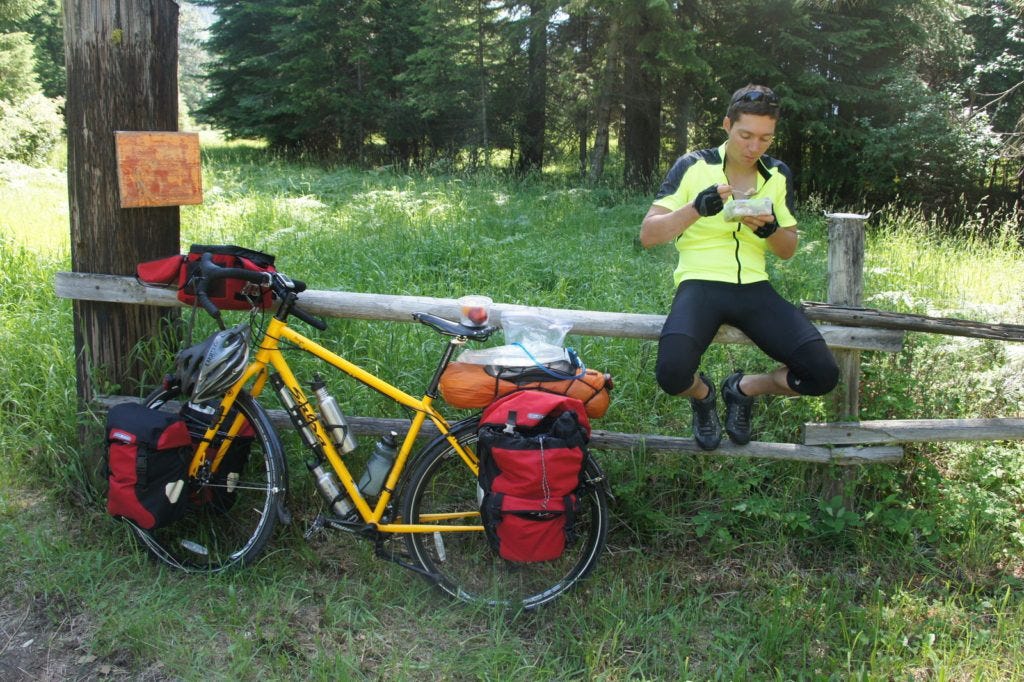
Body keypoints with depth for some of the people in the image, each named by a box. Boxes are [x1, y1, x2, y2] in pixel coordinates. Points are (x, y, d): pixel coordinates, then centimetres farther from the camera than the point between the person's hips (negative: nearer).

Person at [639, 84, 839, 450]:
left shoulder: (778, 174, 13)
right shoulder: (693, 167, 1)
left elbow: (788, 250, 18)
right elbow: (648, 235, -4)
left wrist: (771, 229, -6)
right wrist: (696, 208, -20)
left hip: (754, 287, 4)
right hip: (700, 283, -3)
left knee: (823, 374, -16)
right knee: (672, 373, -32)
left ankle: (743, 389, 16)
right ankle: (702, 395, 9)